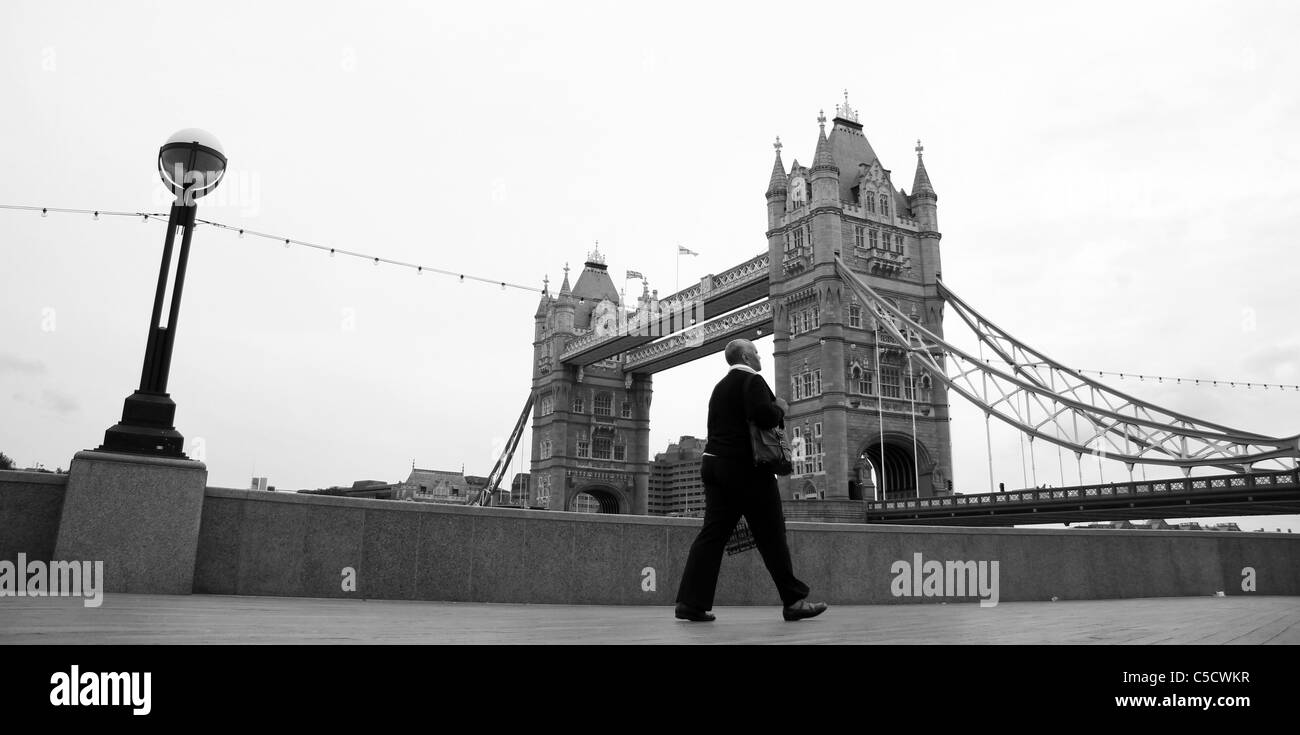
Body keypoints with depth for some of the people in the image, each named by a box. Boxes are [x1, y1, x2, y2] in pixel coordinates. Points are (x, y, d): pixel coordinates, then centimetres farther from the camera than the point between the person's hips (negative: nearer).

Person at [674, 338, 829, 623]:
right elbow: (763, 415, -23)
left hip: (715, 464, 8)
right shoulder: (752, 380, -7)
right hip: (745, 468, -8)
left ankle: (691, 602, -2)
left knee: (713, 533, 4)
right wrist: (780, 409, -3)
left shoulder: (719, 387, 19)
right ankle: (794, 601, 8)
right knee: (771, 534, 0)